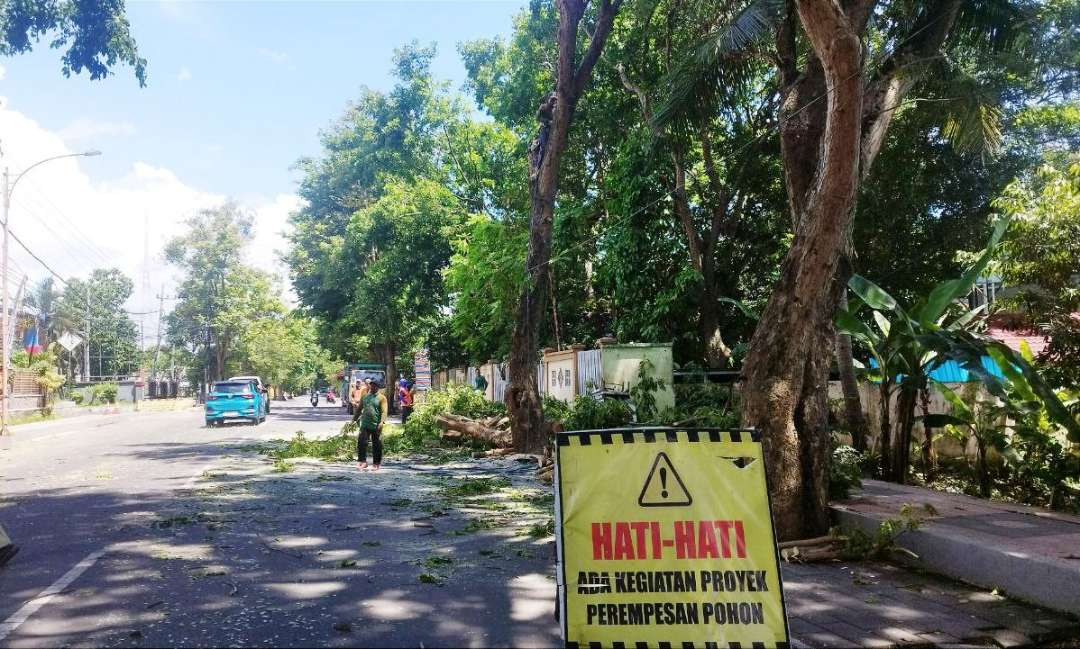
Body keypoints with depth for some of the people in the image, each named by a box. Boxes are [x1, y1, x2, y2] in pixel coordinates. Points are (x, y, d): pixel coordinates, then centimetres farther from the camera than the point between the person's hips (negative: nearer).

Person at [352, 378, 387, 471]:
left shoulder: (381, 398, -3)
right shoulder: (365, 396, 14)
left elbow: (384, 411, -12)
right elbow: (359, 409, 21)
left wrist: (381, 422, -24)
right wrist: (355, 419, 16)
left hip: (376, 426, -4)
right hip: (365, 424, 4)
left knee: (376, 445, 3)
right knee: (361, 442, -5)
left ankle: (376, 464, 15)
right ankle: (362, 461, 4)